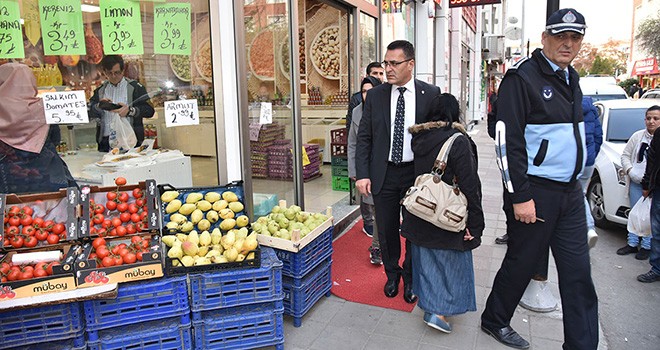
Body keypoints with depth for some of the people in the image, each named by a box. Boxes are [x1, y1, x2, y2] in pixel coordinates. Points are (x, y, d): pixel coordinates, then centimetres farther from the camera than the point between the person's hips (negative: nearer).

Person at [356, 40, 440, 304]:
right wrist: (362, 174, -7)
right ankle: (392, 273, 36)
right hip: (384, 173, 1)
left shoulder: (431, 94, -2)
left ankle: (410, 277, 34)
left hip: (417, 173, -1)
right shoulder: (375, 96, 1)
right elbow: (364, 138, 2)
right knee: (386, 229, 12)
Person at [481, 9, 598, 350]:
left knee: (578, 273, 8)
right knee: (521, 263, 8)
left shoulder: (570, 78, 14)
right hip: (535, 192, -7)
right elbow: (507, 139, -18)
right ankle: (494, 321, 31)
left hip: (570, 191, 7)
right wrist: (520, 196, -20)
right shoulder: (522, 76, -12)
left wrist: (575, 181, 18)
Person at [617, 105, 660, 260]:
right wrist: (630, 171, -4)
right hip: (636, 183, 3)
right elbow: (625, 155, 12)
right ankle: (632, 243, 21)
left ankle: (646, 246, 12)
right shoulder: (637, 136, 8)